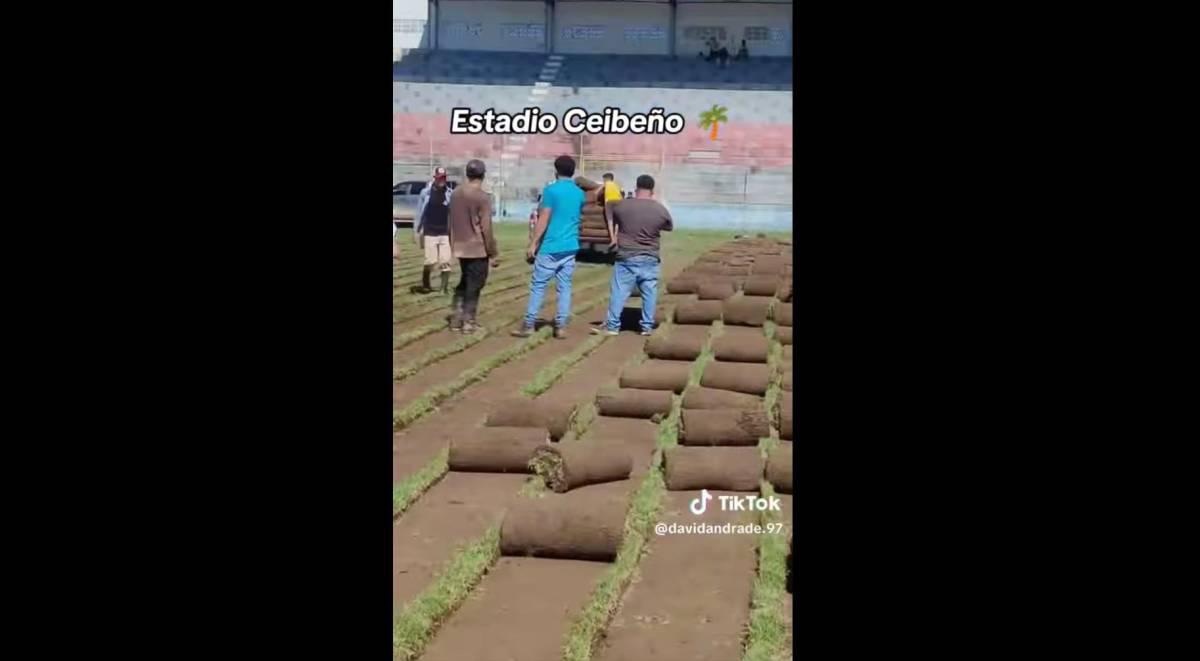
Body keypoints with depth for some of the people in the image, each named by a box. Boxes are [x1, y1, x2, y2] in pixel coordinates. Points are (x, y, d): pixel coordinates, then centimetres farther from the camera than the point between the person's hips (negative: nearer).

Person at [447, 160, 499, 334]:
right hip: (478, 249, -6)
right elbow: (486, 229, -16)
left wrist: (453, 245, 24)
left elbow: (450, 223, 13)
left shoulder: (456, 194, 5)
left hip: (460, 248, 6)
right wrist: (494, 253, -9)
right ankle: (468, 322, 7)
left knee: (464, 282, 20)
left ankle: (456, 318, 18)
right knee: (474, 285, 4)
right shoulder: (482, 197, -16)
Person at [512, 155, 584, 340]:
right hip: (570, 247, 5)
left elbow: (543, 220, -12)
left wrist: (533, 243, -8)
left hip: (550, 247, -5)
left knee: (538, 285, 2)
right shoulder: (579, 193, 8)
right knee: (564, 287, 7)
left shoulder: (551, 190, -10)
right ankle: (561, 326, 4)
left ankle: (528, 325, 4)